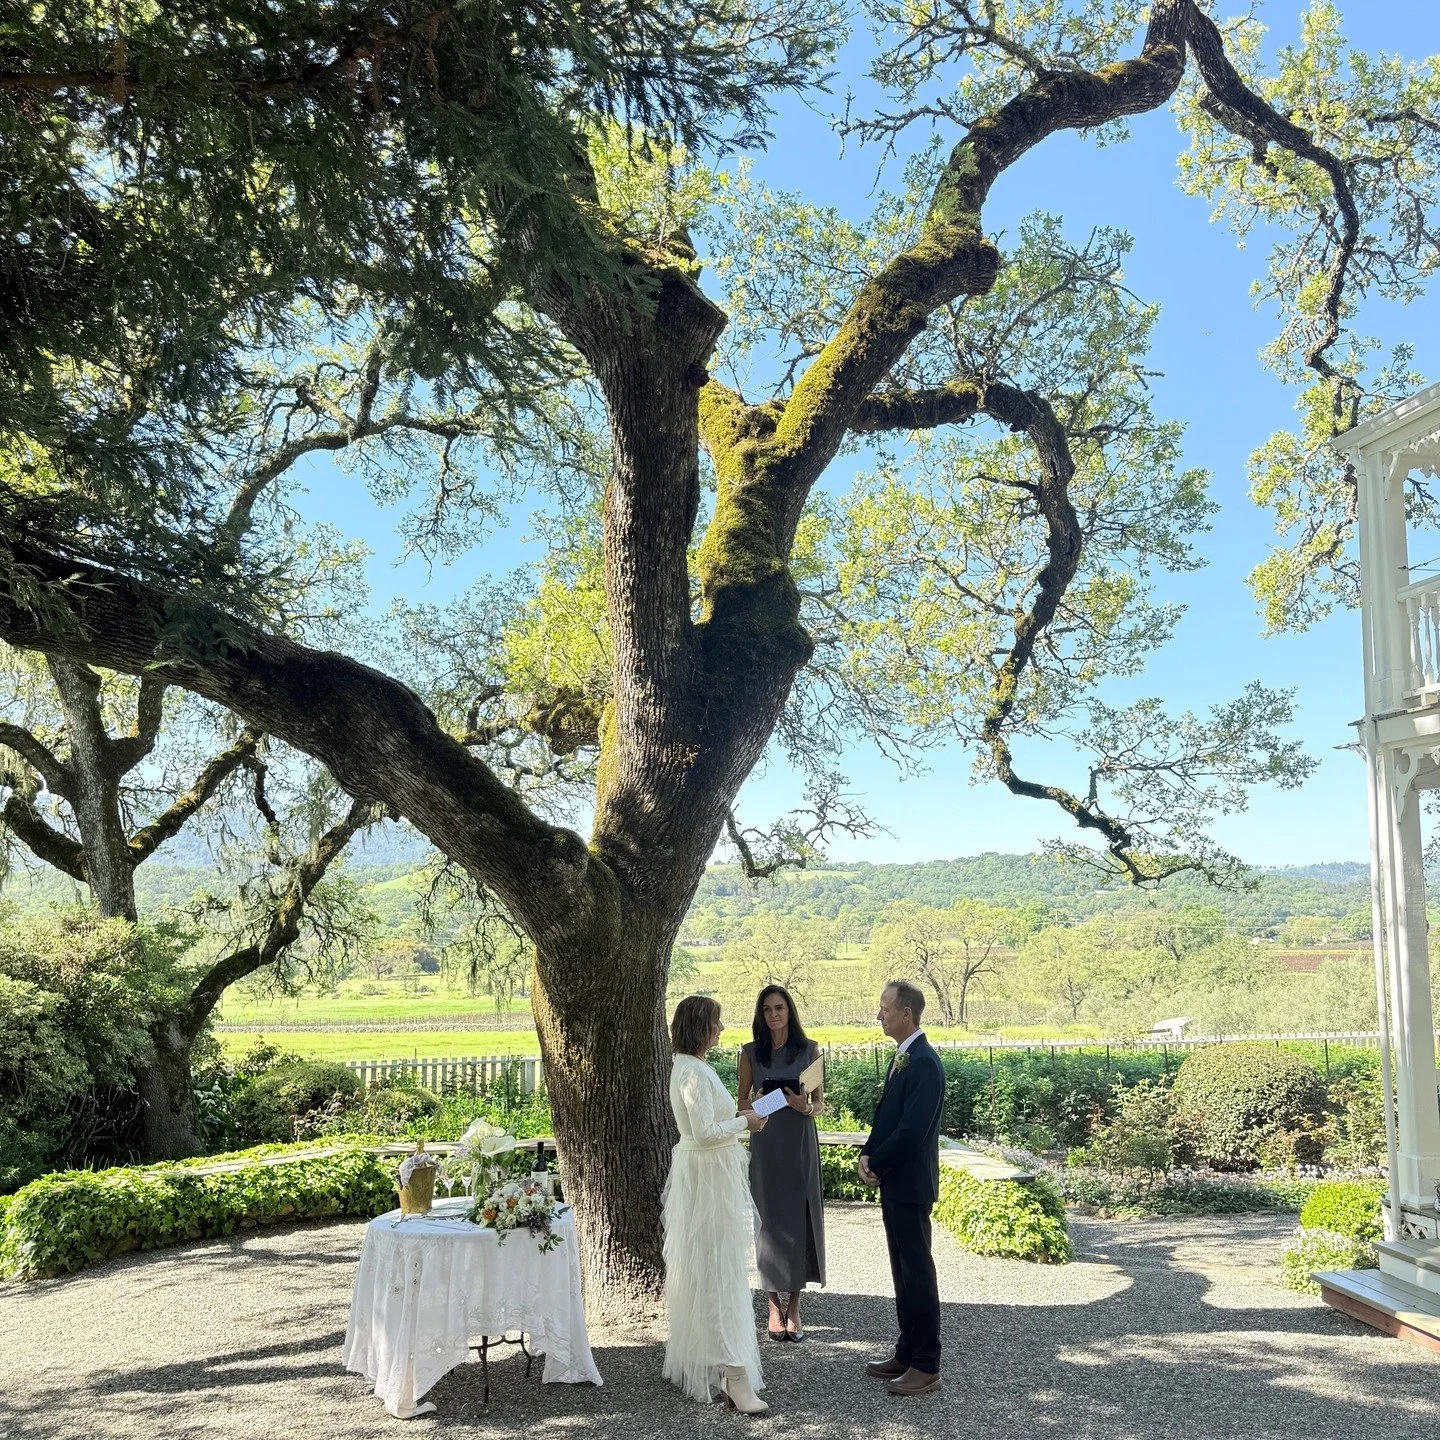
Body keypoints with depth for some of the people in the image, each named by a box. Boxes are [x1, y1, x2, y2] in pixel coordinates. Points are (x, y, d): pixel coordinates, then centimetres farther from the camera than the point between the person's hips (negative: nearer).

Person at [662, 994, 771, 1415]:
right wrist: (744, 1122, -15)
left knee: (700, 1266, 19)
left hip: (707, 1173, 10)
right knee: (719, 1269, -8)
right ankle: (732, 1373, -5)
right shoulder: (694, 1072, -22)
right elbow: (705, 1132, -26)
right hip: (708, 1175, -10)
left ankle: (694, 1356, 31)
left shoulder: (688, 1066, 10)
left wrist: (739, 1122, 9)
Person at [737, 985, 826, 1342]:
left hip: (801, 1142, 0)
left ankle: (794, 1306, 13)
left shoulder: (809, 1050, 2)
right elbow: (742, 1104, 8)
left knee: (800, 1219, 1)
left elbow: (820, 1101, 5)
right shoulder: (751, 1053, 3)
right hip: (766, 1145, 0)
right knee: (769, 1220, 1)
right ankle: (775, 1307, 13)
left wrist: (808, 1108, -18)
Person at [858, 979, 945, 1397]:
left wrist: (875, 1164, -12)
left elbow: (911, 1131, -23)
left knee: (917, 1272, -1)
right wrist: (868, 1154, 2)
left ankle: (926, 1367, 9)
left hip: (910, 1184, -9)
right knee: (903, 1270, 16)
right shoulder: (902, 1058, 11)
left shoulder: (924, 1064, -20)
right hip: (893, 1182, 10)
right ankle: (907, 1354, 27)